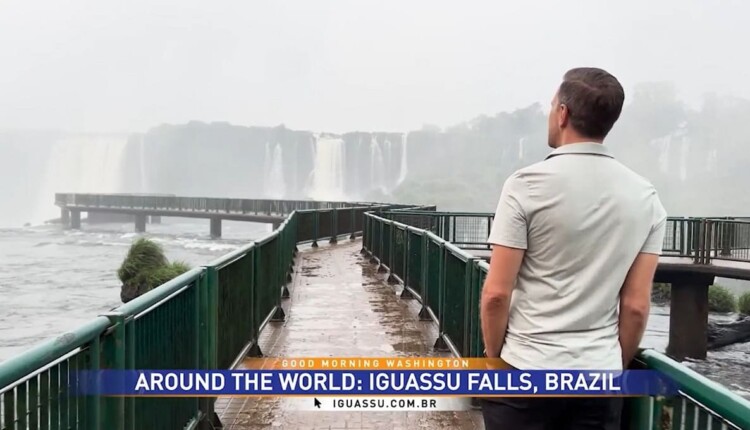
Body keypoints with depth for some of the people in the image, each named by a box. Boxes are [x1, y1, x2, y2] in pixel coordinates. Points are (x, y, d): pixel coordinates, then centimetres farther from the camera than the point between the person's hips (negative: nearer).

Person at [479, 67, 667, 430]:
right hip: (599, 376, 3)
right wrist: (617, 366, 16)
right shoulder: (645, 198, 1)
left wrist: (493, 360, 3)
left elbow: (497, 294, -11)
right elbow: (636, 306, 2)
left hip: (526, 372, -3)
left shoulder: (528, 185, -11)